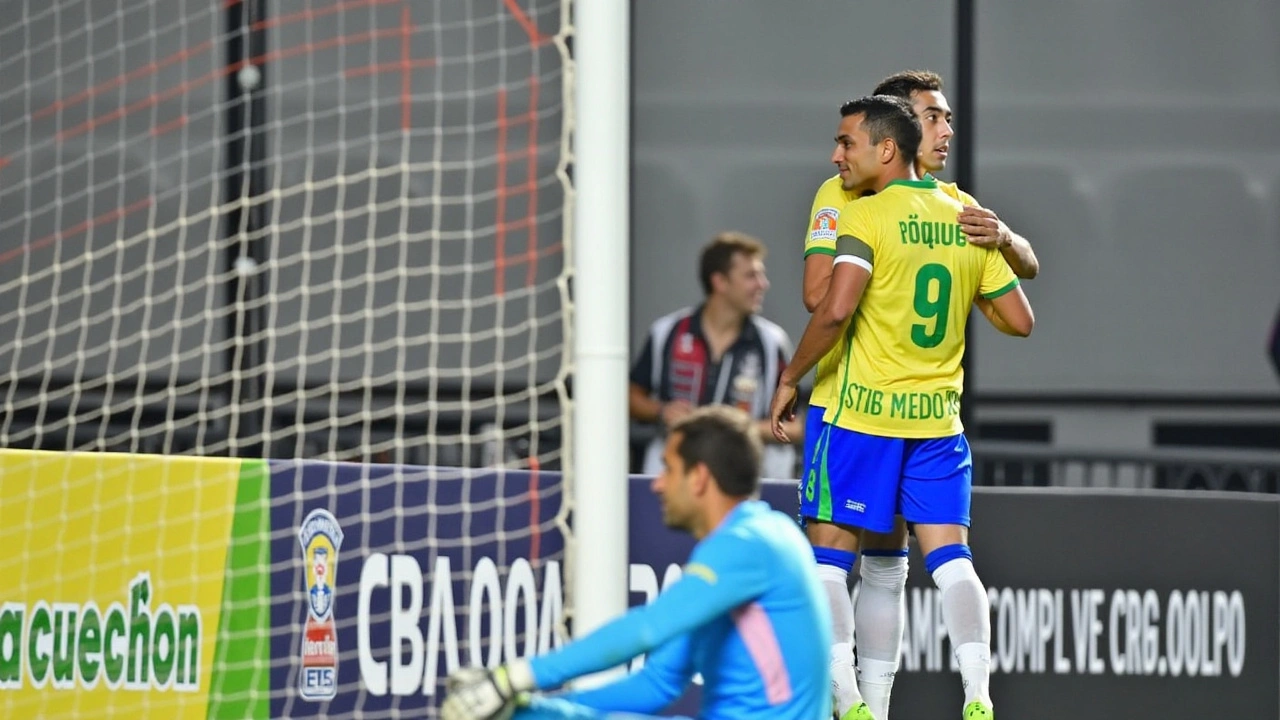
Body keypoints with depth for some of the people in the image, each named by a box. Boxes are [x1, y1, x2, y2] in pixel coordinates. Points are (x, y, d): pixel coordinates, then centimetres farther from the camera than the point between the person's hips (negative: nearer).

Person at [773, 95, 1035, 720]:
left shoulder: (866, 217, -10)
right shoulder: (968, 220, 7)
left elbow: (833, 311, -22)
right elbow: (1020, 321, 9)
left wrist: (789, 379, -9)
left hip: (863, 414, -5)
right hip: (939, 420, 5)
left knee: (827, 556, 4)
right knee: (950, 559, 5)